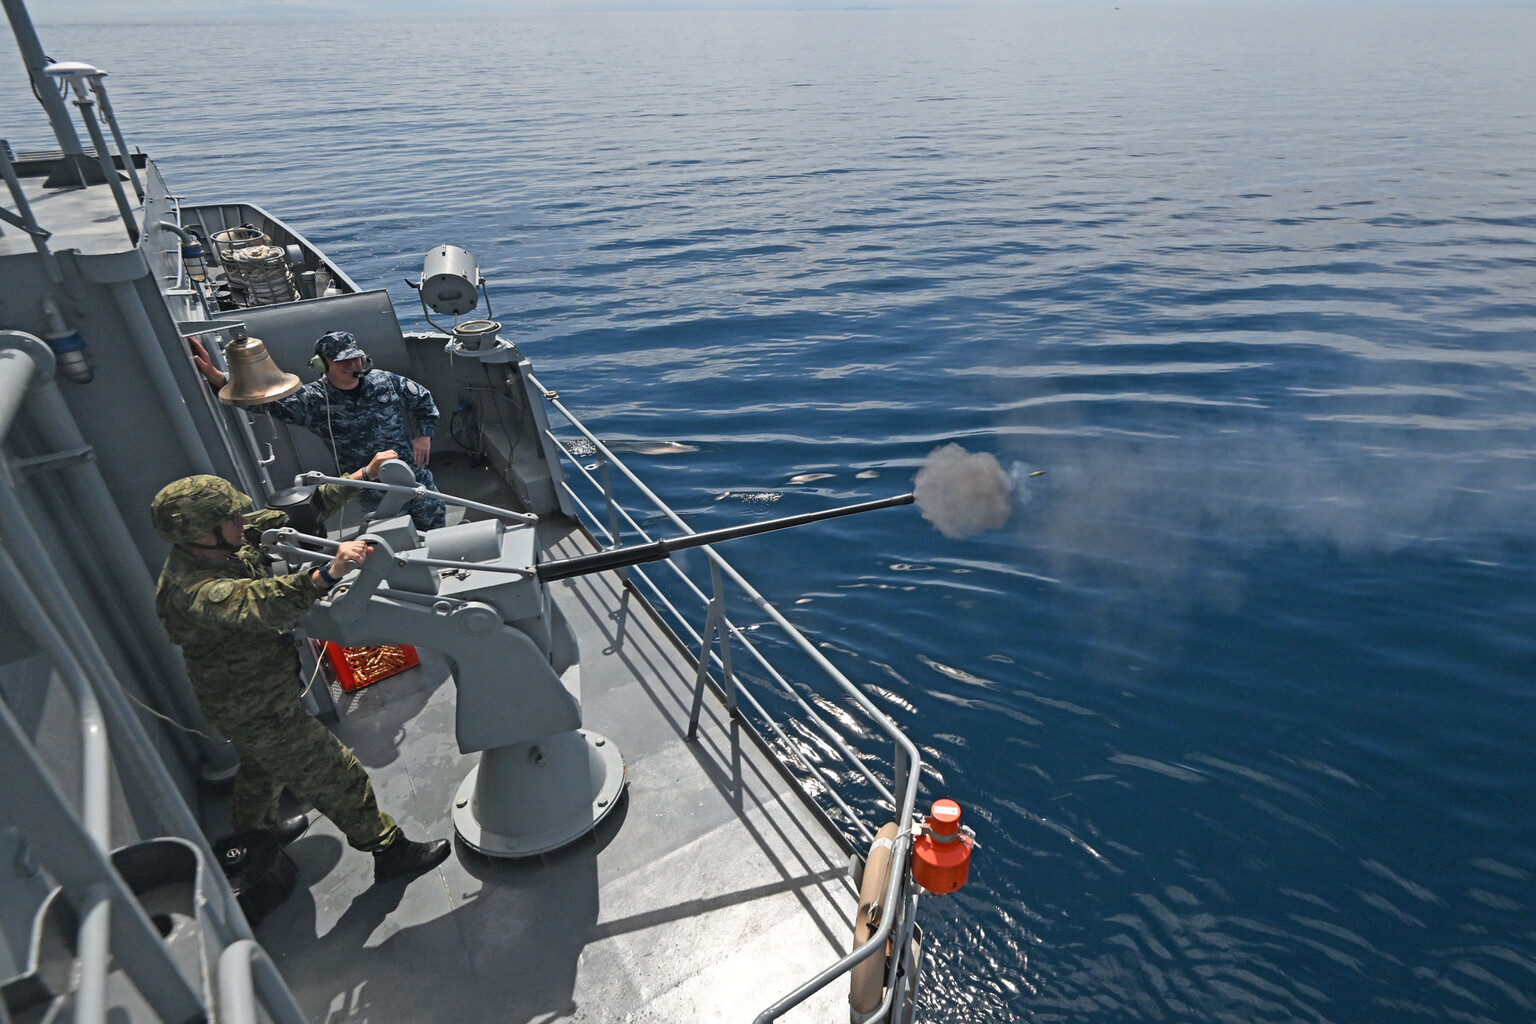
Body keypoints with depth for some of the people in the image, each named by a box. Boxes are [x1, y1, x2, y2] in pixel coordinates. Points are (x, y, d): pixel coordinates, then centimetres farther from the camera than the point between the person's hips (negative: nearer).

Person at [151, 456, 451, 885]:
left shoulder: (229, 542, -11)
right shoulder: (192, 593, -37)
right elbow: (261, 606, -54)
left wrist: (363, 476, -12)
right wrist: (328, 573, -71)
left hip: (260, 692, 10)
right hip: (257, 711, -10)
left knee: (262, 766, 35)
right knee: (336, 775, 4)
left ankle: (252, 833, 62)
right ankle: (389, 852, 21)